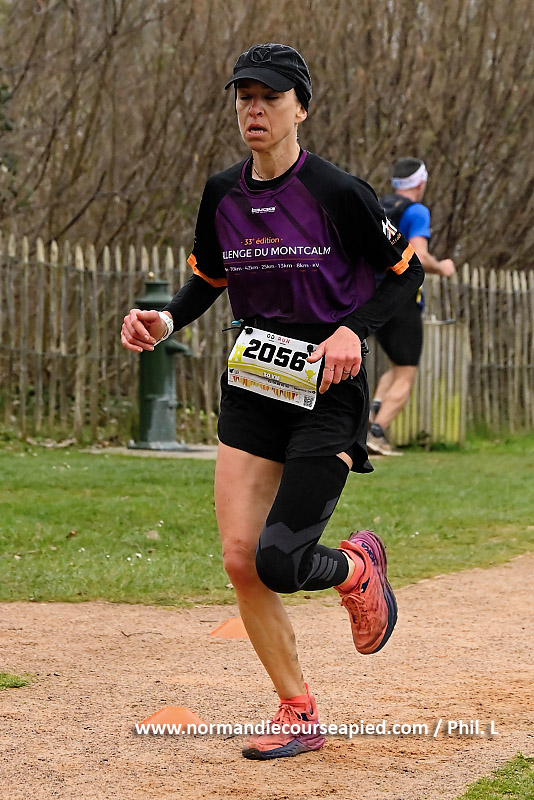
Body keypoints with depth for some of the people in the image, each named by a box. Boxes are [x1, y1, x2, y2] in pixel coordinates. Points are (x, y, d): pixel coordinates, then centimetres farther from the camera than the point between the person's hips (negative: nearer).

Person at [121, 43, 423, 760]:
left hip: (328, 391, -5)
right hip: (252, 389, 5)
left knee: (280, 562, -15)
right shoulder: (222, 195, 4)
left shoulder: (337, 192, -11)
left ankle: (357, 567, 21)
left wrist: (352, 329, -17)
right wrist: (166, 320, -2)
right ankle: (299, 715, 10)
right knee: (240, 560, -4)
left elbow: (406, 270, -2)